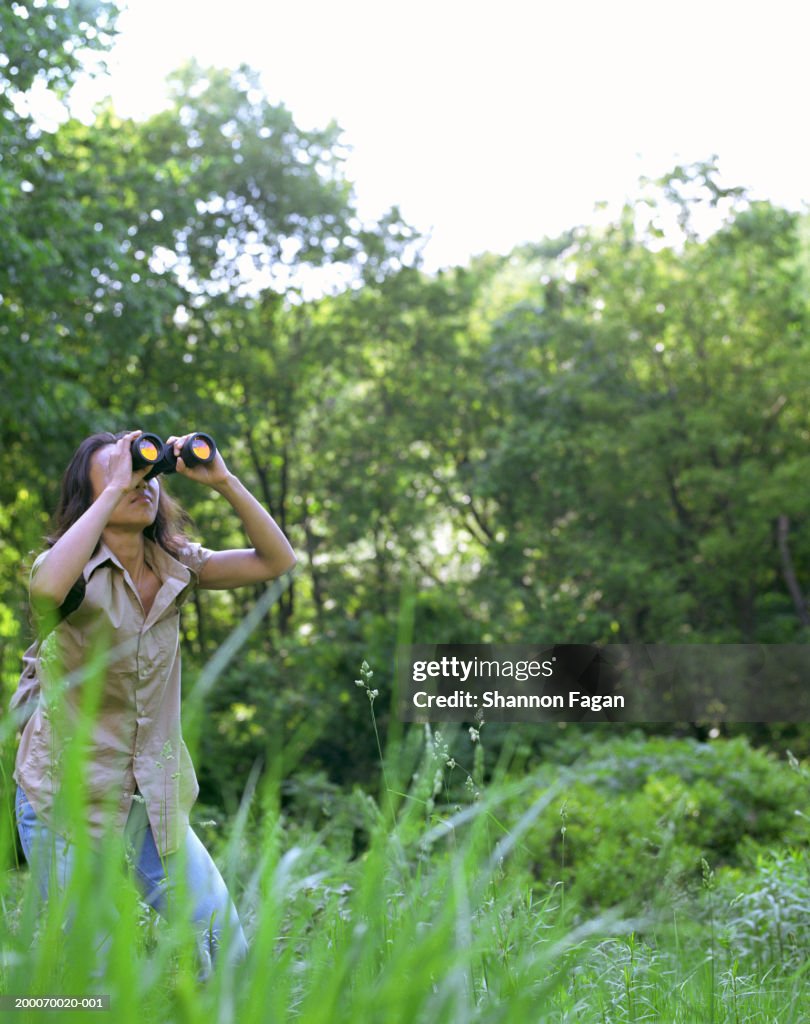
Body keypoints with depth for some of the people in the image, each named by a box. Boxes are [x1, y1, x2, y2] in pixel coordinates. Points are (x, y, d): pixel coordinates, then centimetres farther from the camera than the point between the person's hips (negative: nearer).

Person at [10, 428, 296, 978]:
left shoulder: (176, 567, 2)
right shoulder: (71, 569, -13)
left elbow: (277, 560, -4)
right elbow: (47, 588, -39)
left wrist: (224, 481, -15)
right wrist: (115, 488, -32)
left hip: (154, 796, 5)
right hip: (68, 792, -4)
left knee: (226, 946, 5)